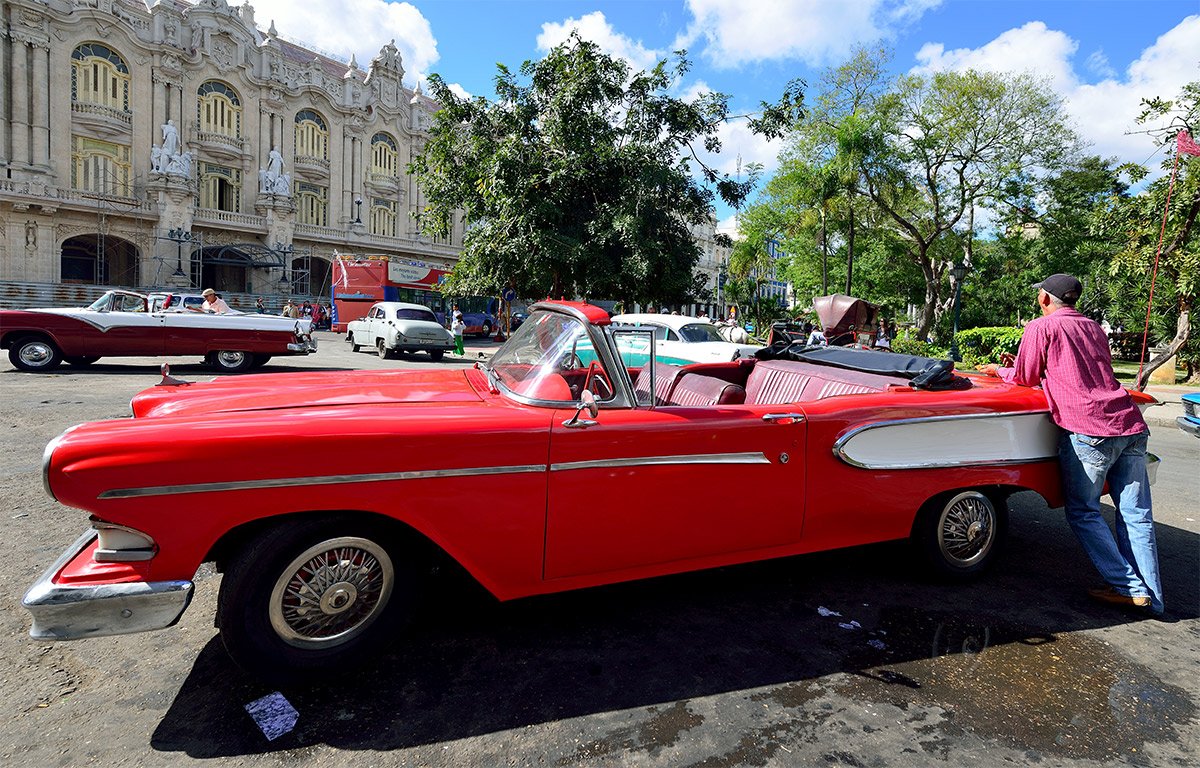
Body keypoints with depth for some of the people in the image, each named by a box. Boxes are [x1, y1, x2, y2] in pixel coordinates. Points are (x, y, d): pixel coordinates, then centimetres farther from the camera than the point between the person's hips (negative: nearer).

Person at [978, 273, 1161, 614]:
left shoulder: (1041, 327, 1)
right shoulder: (1094, 327, 22)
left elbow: (1024, 379, 5)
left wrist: (997, 369, 24)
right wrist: (1017, 365, 31)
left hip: (1090, 430, -7)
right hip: (1131, 424, 7)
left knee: (1083, 512, 6)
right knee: (1136, 514, 9)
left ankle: (1131, 588, 4)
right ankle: (1151, 597, 13)